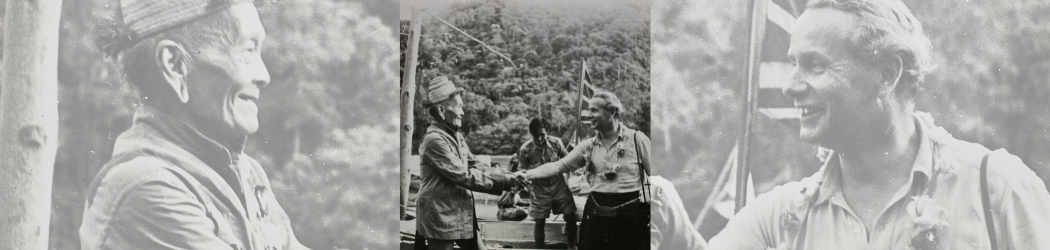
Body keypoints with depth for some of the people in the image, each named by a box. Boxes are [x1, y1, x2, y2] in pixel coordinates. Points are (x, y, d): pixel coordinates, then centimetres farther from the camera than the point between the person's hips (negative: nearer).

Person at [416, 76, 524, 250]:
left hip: (462, 215, 9)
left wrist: (508, 179, -4)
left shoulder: (456, 136, 11)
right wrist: (505, 181, -17)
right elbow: (463, 176, -21)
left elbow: (475, 166, 11)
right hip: (440, 218, -9)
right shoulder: (435, 140, -19)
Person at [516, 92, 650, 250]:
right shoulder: (588, 146, 6)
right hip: (596, 213, 3)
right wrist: (527, 175, -8)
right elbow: (558, 166, 4)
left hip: (630, 213, -3)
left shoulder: (637, 139, -4)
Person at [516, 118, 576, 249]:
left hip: (559, 186, 2)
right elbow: (522, 171, -7)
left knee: (571, 216, 4)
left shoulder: (556, 142, -12)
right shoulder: (525, 149, -16)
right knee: (540, 222, 4)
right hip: (540, 190, -2)